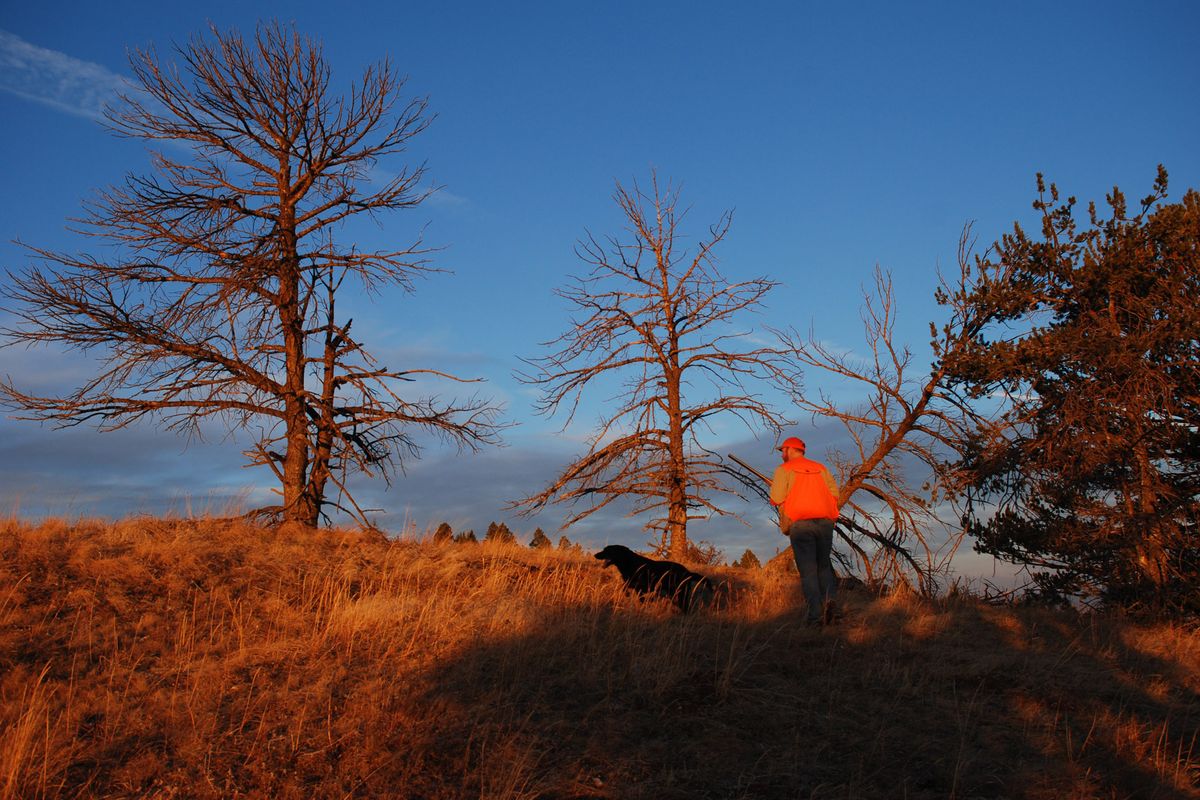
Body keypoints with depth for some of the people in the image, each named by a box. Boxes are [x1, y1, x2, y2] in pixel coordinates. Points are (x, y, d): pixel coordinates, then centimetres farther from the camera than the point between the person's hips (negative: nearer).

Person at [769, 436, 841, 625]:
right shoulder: (820, 468, 17)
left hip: (800, 523, -3)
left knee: (808, 569, -1)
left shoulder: (784, 469, 3)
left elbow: (776, 499, -6)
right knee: (823, 565, 15)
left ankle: (817, 615, -8)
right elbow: (834, 492, 8)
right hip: (824, 522, 4)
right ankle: (829, 600, -9)